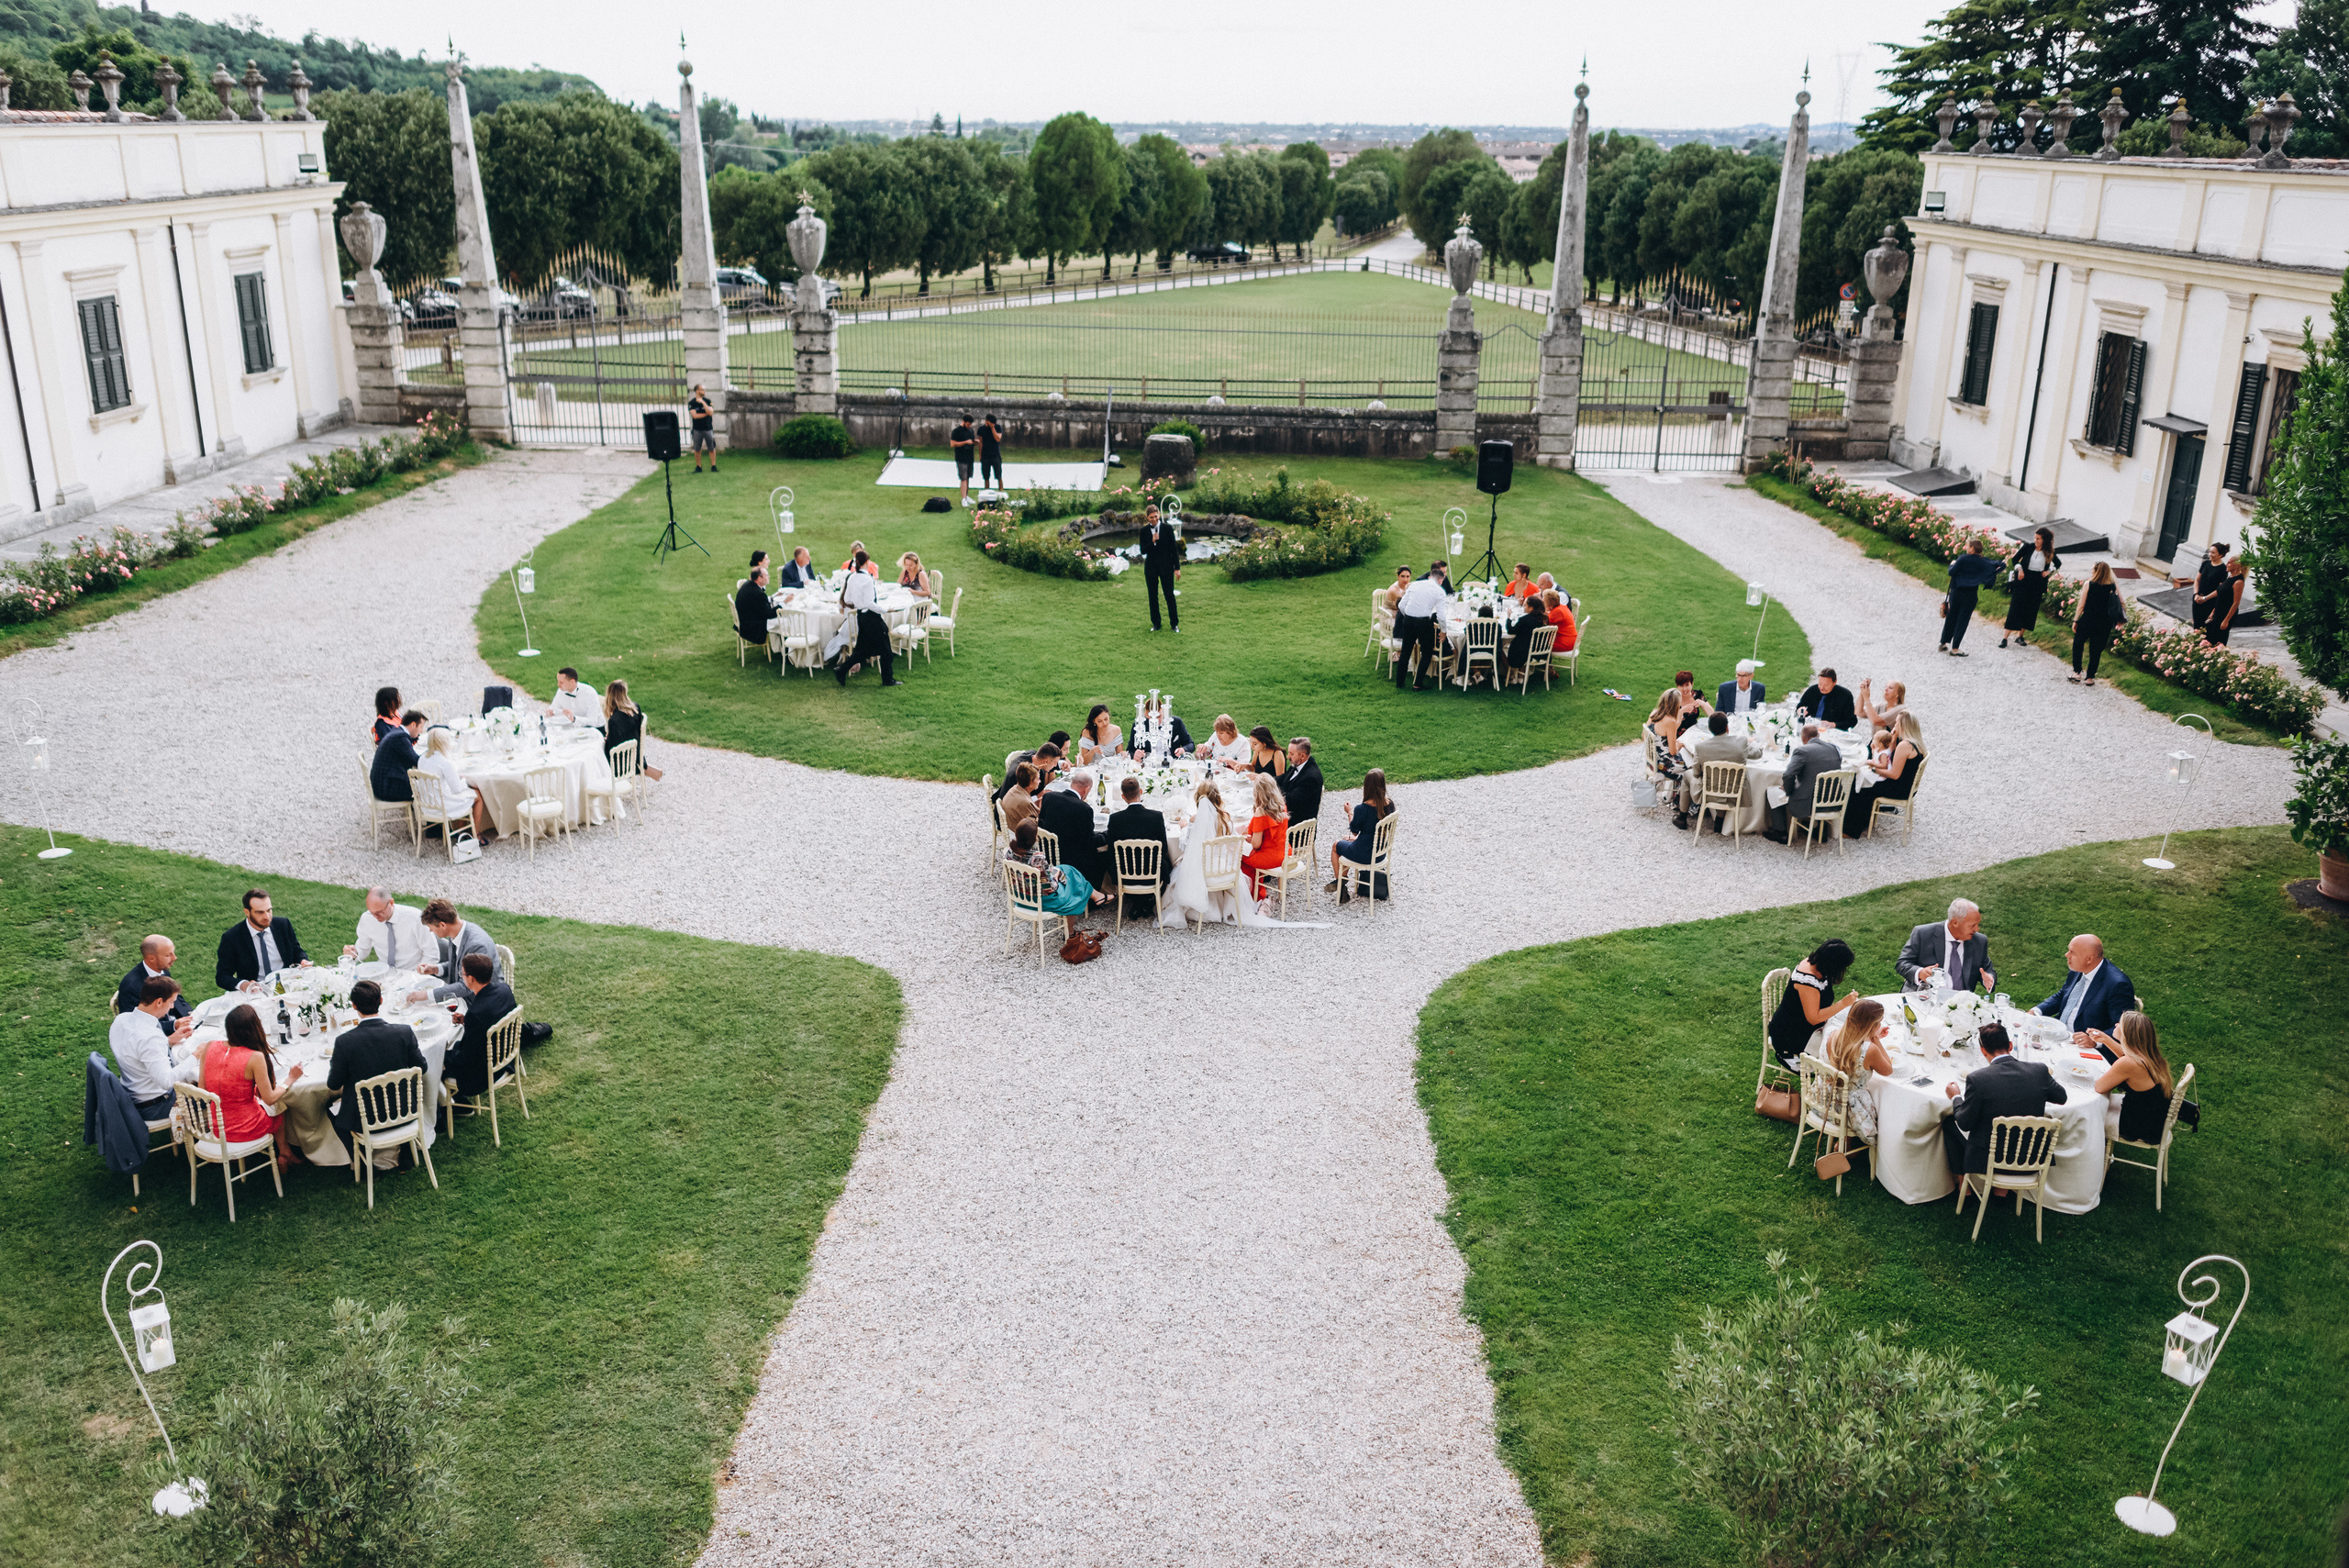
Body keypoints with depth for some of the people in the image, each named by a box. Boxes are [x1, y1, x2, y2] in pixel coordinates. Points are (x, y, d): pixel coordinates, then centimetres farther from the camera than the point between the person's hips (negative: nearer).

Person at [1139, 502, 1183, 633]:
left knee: (1170, 595, 0)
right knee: (1152, 597, 6)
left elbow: (1174, 548, 0)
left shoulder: (1167, 528, -2)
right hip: (1151, 568, 2)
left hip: (1166, 567, -2)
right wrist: (1152, 542, -19)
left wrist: (1177, 568, -2)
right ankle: (1155, 624, 17)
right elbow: (1143, 551, -1)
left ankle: (1174, 623, 10)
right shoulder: (1144, 531, 2)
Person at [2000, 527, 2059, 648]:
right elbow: (2015, 559, 3)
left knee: (2031, 609, 4)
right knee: (2015, 607, -7)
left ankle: (2020, 636, 16)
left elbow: (2058, 563, 18)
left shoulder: (2049, 553, 1)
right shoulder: (2028, 547, -4)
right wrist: (2019, 568, -13)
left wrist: (2050, 571, 3)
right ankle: (2005, 638, -7)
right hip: (2023, 580, -2)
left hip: (2038, 583, 2)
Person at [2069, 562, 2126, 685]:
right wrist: (2119, 621, 10)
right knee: (2096, 650, 12)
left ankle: (2076, 673, 16)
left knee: (2077, 644, 19)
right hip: (2104, 625, 2)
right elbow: (2121, 604, -3)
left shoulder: (2089, 584, -13)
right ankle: (2090, 678, 18)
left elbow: (2081, 604, -9)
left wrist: (2075, 620, 1)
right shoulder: (2113, 586, -5)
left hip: (2087, 621, -2)